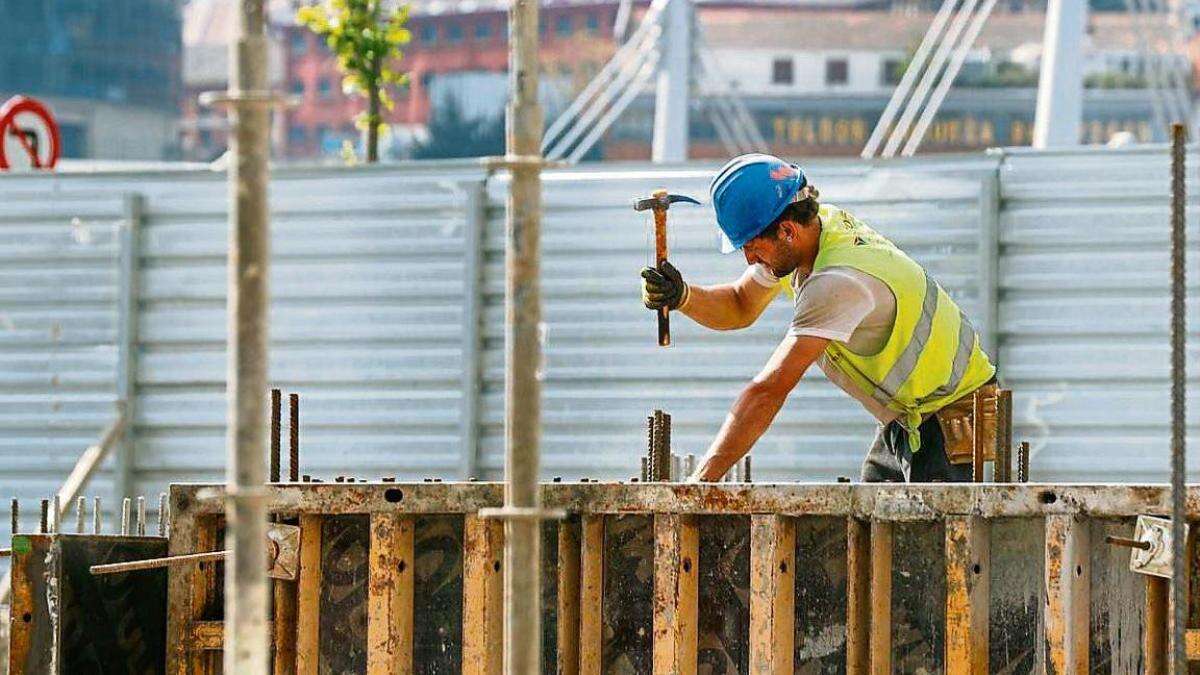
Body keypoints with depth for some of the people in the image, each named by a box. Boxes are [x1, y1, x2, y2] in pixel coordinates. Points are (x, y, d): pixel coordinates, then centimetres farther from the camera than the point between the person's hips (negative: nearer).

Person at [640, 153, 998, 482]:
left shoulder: (839, 281, -31)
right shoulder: (819, 223, -3)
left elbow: (769, 390, -35)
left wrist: (699, 481, -36)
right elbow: (740, 308, 11)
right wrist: (682, 296, -11)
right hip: (902, 423, 9)